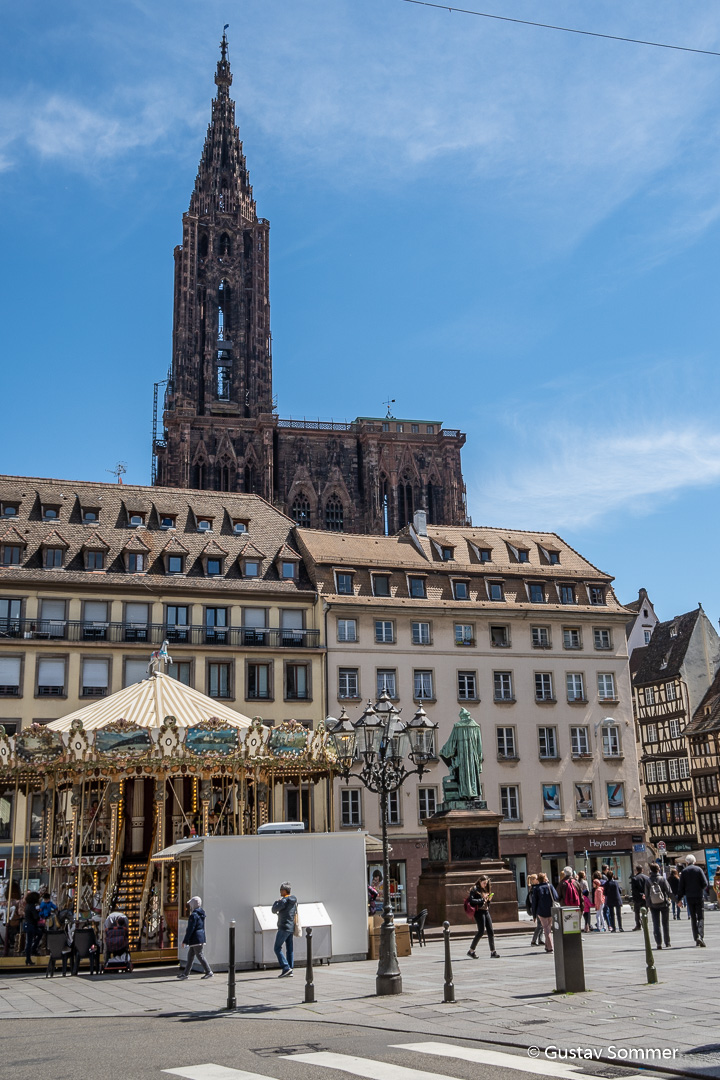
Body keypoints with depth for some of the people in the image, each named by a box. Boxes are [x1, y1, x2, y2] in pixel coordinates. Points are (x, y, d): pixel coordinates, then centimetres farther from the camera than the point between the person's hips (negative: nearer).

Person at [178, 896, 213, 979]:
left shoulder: (194, 915, -17)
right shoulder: (201, 914, 11)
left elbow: (190, 929, -19)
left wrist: (185, 941, -14)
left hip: (196, 940, -10)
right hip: (201, 937, 10)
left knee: (200, 955, -3)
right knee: (190, 956, 14)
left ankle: (209, 972, -1)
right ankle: (186, 973, 18)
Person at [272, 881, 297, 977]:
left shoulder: (284, 901, -16)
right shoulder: (294, 900, 10)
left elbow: (274, 910, -11)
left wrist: (277, 902, 6)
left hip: (284, 927, -9)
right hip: (291, 928, 9)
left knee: (277, 948, -3)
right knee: (289, 950, 9)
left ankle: (286, 968, -12)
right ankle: (290, 971, 9)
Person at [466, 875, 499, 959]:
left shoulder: (485, 890, 19)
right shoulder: (475, 889, -5)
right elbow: (471, 900, -17)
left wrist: (488, 900, 1)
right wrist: (482, 900, -16)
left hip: (486, 911, 8)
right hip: (479, 911, -8)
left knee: (491, 931, 2)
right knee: (481, 931, -11)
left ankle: (493, 951, 7)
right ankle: (471, 950, -2)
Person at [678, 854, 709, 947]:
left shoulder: (684, 872, 1)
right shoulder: (699, 870, -2)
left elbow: (681, 887, 0)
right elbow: (705, 884, -6)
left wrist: (679, 899, 6)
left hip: (689, 897, 1)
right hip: (699, 897, -1)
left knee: (693, 918, 10)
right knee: (701, 917, 0)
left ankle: (696, 937, 5)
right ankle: (701, 936, -19)